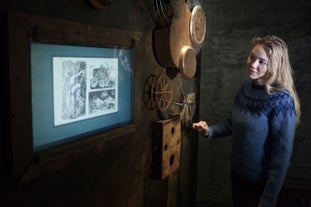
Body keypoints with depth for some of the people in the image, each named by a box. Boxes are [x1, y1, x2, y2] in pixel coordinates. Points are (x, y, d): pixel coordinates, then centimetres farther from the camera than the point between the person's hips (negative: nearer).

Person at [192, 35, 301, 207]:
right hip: (237, 173, 6)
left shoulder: (281, 100, -24)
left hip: (260, 183, -6)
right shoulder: (246, 88, -4)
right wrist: (209, 131, -7)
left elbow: (282, 154, -21)